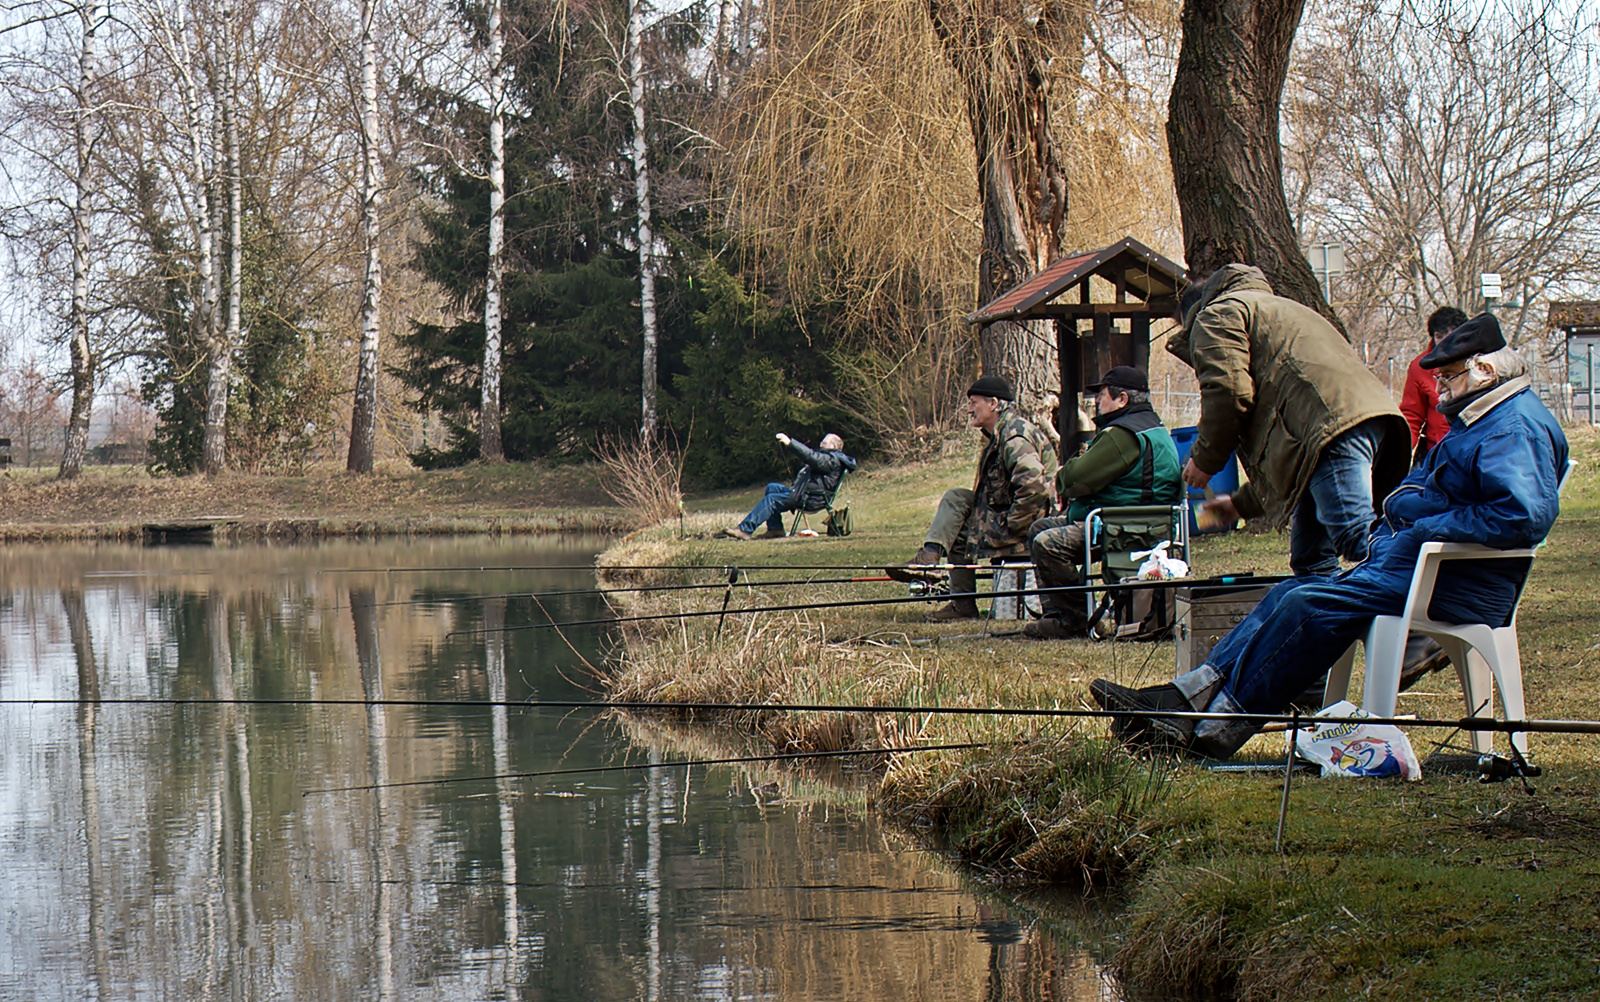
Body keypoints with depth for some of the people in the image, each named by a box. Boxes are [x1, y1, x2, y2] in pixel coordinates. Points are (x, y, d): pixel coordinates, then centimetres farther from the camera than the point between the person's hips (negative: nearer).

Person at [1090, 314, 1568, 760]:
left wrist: (1423, 531, -22)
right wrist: (1387, 532, 9)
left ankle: (1217, 731, -18)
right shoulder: (1475, 423, 22)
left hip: (1456, 588, -11)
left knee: (1309, 606, -21)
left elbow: (1525, 514, -30)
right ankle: (1189, 694, -8)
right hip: (1414, 563, 11)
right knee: (1293, 594, 0)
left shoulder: (1515, 429, -14)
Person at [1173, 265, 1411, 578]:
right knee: (1310, 559, 12)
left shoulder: (1216, 314, 13)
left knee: (1357, 540, -21)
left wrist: (1205, 459, 9)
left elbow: (1228, 392, -6)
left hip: (1329, 423, -10)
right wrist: (1243, 503, 44)